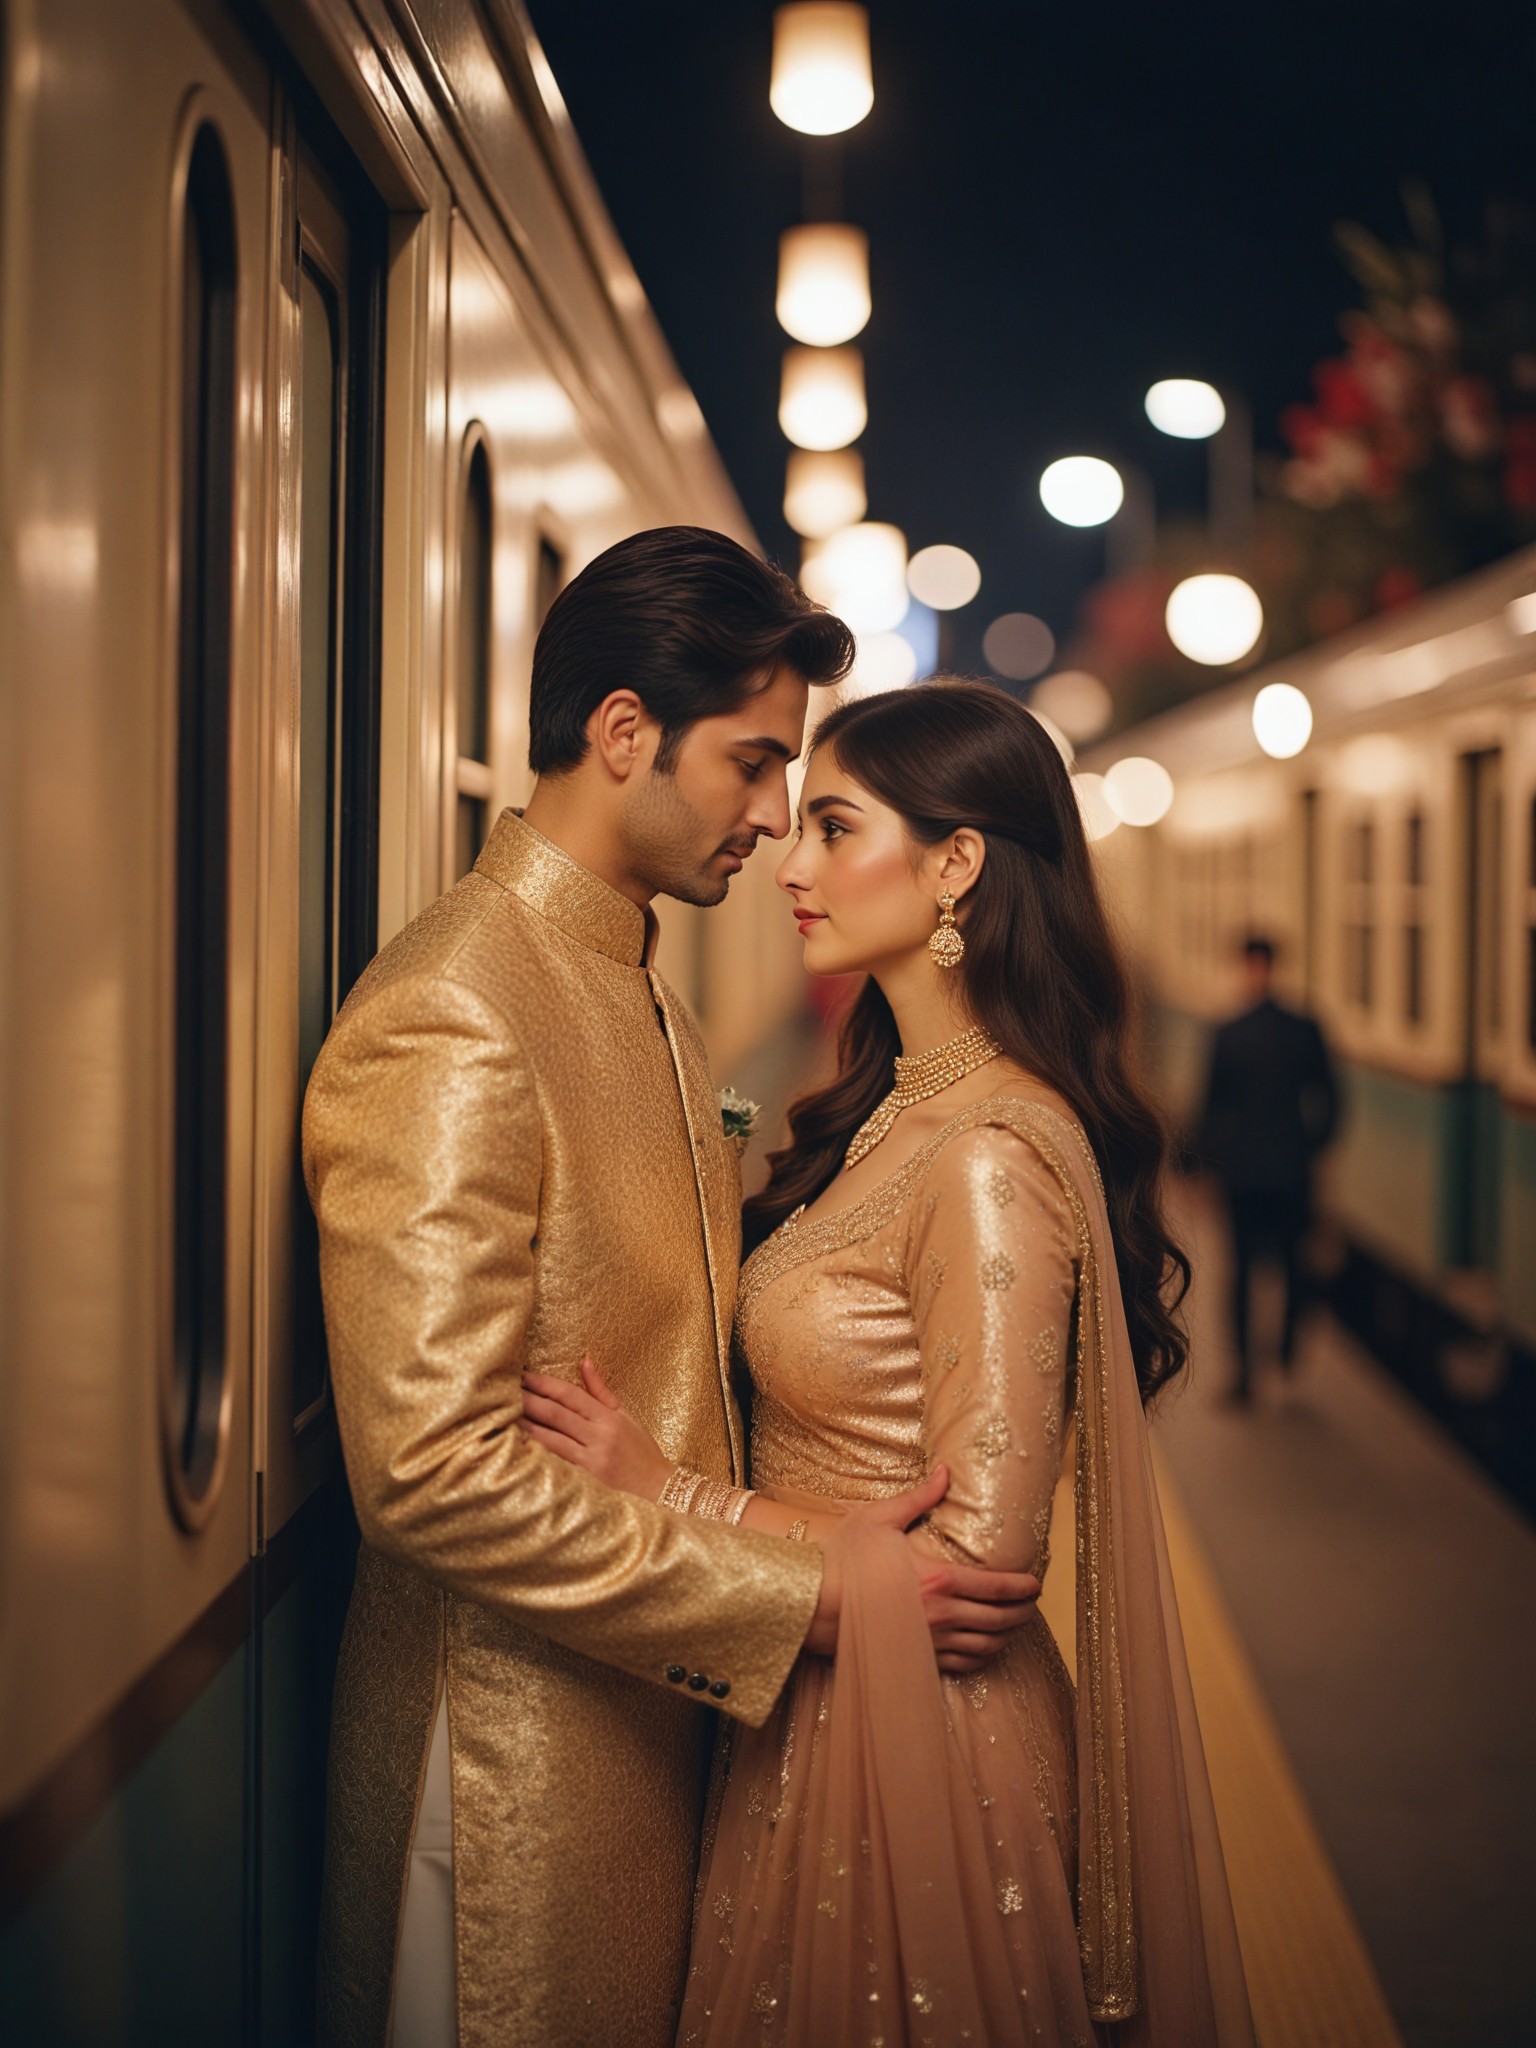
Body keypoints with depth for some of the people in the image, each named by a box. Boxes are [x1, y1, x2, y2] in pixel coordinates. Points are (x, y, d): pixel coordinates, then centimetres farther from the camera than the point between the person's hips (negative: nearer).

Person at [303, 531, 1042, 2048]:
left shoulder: (646, 1000, 12)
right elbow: (433, 1468, -26)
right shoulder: (445, 1021, -21)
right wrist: (794, 1598, -22)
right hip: (518, 1746, -9)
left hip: (659, 1710, 9)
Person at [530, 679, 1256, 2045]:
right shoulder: (898, 1108, 5)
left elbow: (981, 1549, -24)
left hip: (912, 1729, -8)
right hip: (822, 1711, 9)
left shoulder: (991, 1158, -24)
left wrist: (673, 1497, -17)